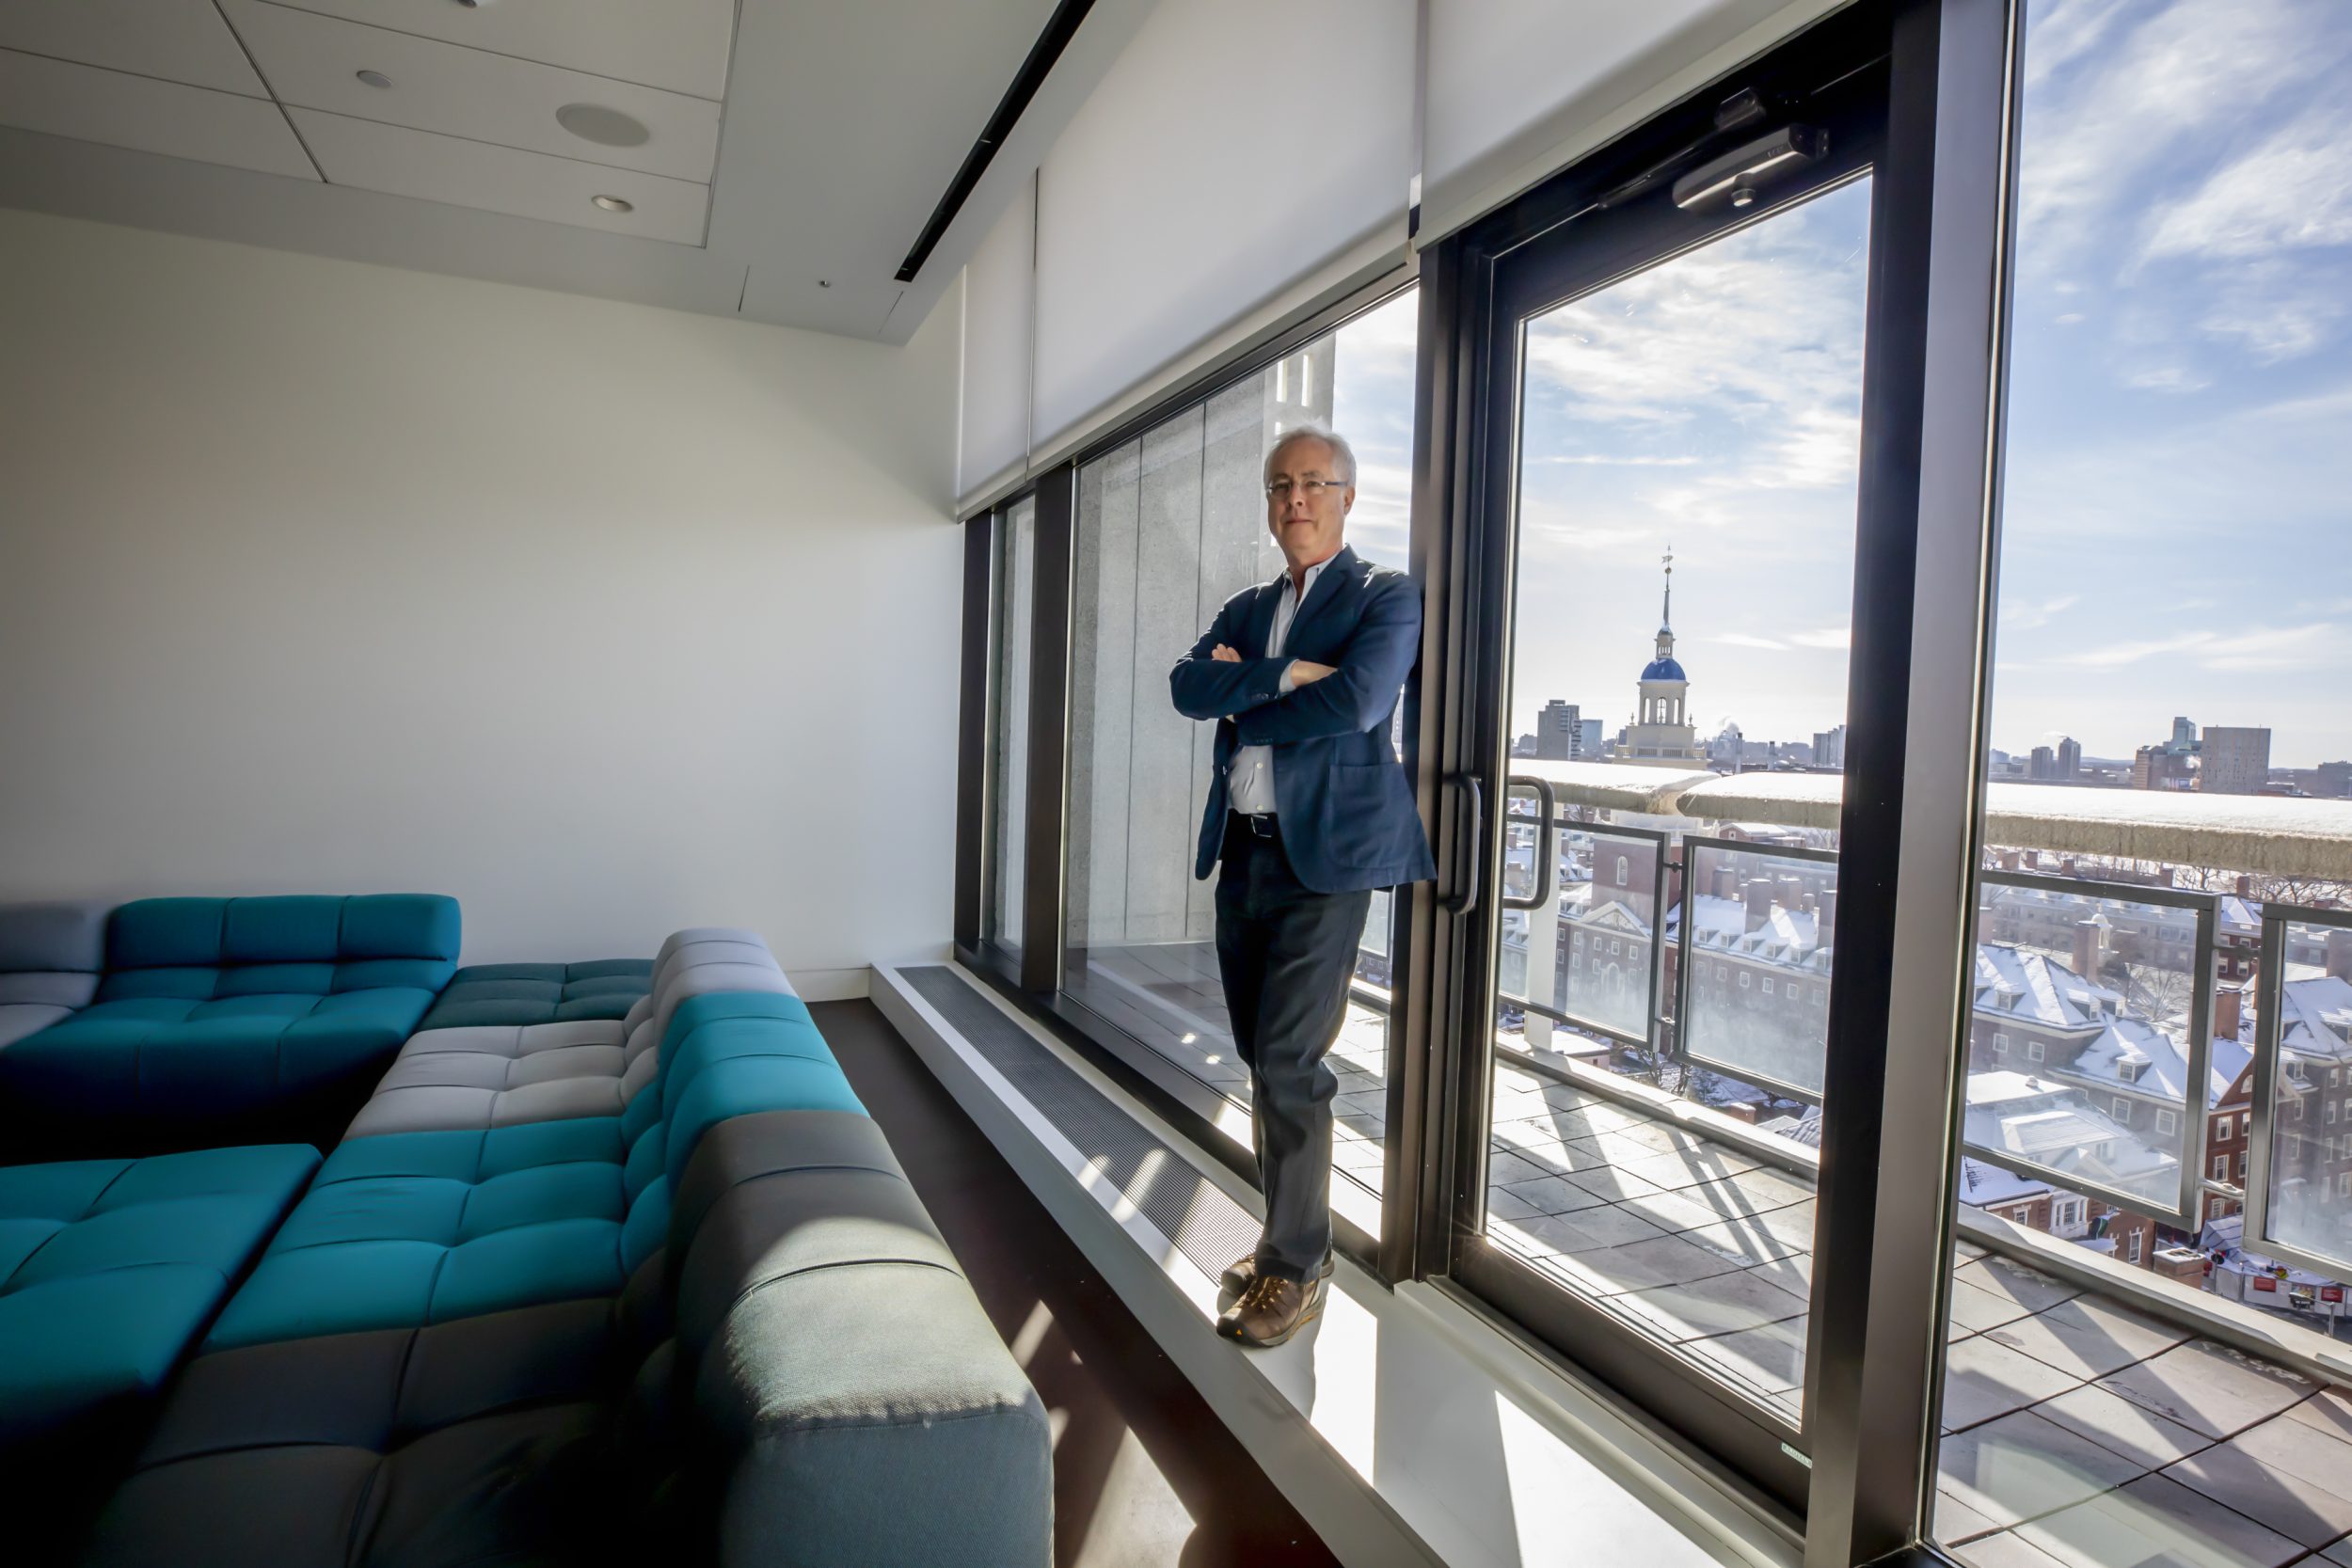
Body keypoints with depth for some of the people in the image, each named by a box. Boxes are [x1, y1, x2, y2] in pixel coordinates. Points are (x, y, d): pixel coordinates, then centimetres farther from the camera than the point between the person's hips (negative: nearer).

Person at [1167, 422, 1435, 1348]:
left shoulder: (1386, 597, 0)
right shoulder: (1246, 608, 17)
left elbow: (1356, 701, -18)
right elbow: (1189, 688, 0)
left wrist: (1242, 699, -6)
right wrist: (1281, 675, -13)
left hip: (1324, 855, -6)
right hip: (1242, 853, 6)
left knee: (1289, 1063, -7)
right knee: (1263, 1061, 12)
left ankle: (1297, 1271, 10)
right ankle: (1290, 1237, 29)